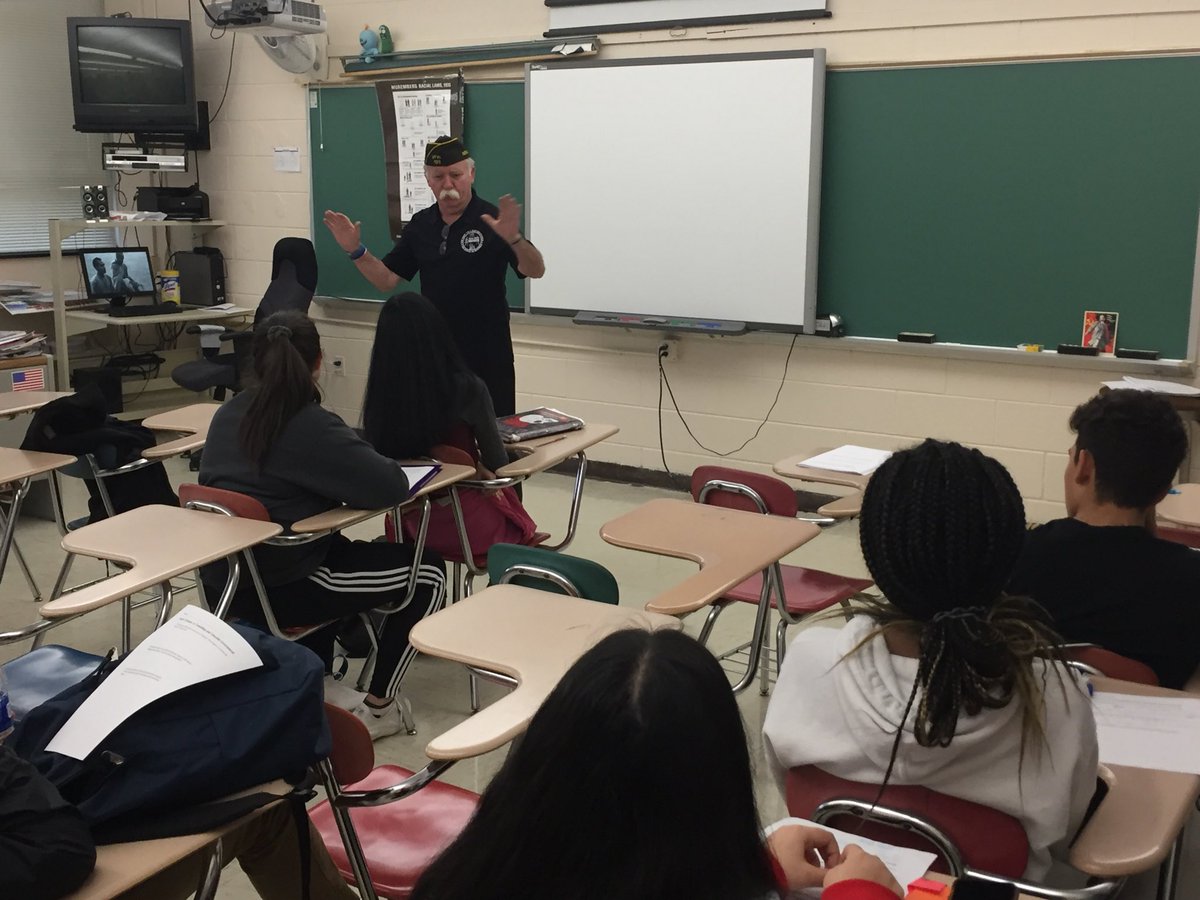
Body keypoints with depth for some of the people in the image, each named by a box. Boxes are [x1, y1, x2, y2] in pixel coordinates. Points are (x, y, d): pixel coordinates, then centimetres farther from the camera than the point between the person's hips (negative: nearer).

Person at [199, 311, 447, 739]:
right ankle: (377, 708, 10)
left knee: (338, 549, 36)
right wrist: (361, 457, -2)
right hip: (278, 589, -8)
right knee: (428, 570, 5)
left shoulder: (228, 413, 4)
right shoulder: (311, 426, -18)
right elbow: (391, 486, -22)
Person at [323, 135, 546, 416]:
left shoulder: (491, 219, -8)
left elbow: (536, 271, -19)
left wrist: (514, 239, -37)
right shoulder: (420, 225, 7)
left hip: (487, 355, -5)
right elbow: (387, 280, 9)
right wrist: (356, 251, -6)